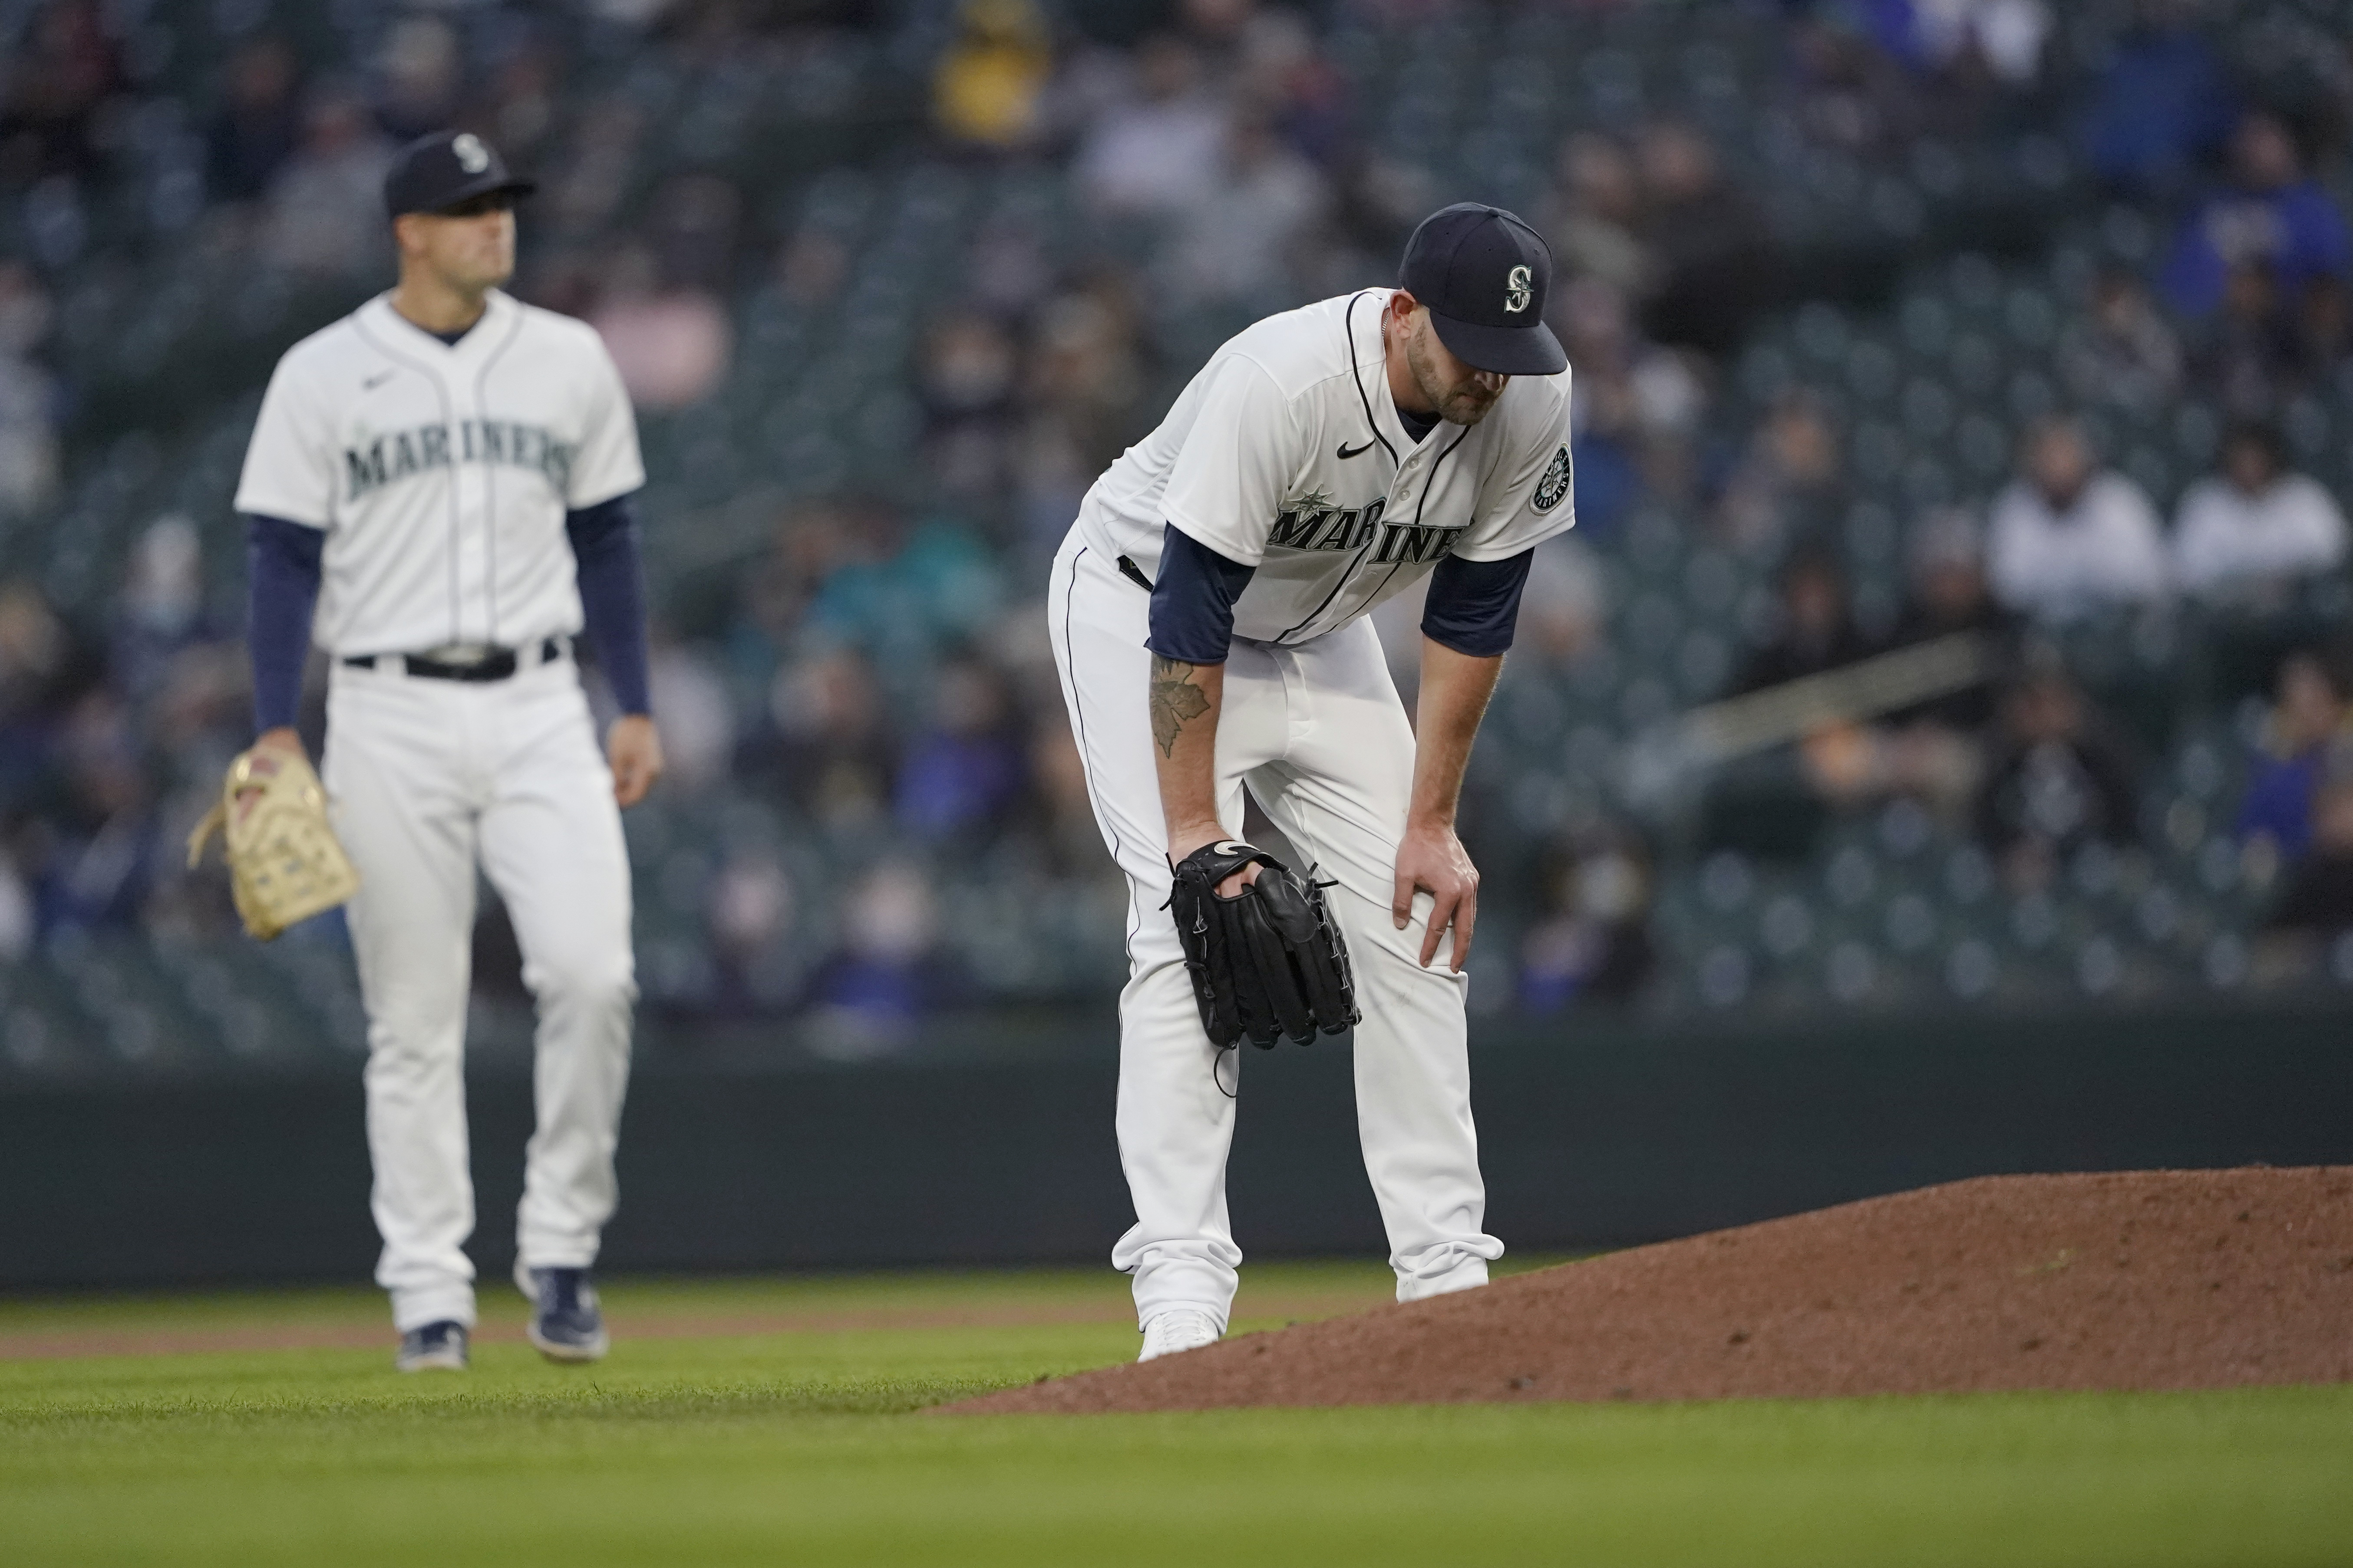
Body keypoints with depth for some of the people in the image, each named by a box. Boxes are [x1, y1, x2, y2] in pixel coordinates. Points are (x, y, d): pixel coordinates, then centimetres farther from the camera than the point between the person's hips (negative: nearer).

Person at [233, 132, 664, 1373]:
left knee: (591, 972, -14)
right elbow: (284, 560, 0)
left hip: (538, 711, 2)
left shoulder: (567, 362, 9)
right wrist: (276, 737, -9)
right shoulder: (324, 375, 1)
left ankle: (559, 1249, 0)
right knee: (415, 1020, 0)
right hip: (391, 721, -2)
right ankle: (429, 1293, 6)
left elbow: (606, 544, 14)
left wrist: (637, 709, 8)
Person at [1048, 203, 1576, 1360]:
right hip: (1140, 605, -6)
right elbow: (1189, 620, -33)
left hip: (1316, 635, 6)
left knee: (1413, 919, -1)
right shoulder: (1279, 386, -37)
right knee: (1190, 922, -20)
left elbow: (1471, 617, -9)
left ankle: (1446, 1274, 2)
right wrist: (1194, 826, -34)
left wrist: (1431, 823, -10)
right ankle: (1182, 1283, -24)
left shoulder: (1529, 406, -20)